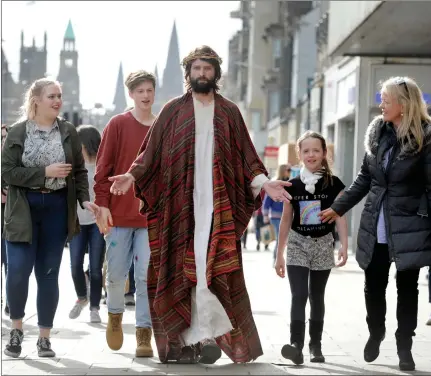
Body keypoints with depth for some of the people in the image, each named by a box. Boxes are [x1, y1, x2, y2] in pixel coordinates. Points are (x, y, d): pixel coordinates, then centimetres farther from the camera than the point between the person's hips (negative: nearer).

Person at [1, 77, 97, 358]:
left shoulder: (69, 132, 5)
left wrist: (85, 199, -8)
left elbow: (80, 170, 7)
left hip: (57, 209, 2)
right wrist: (45, 172, -16)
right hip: (24, 209, -2)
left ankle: (45, 337, 14)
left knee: (49, 273, 5)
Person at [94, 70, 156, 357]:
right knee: (116, 274, 5)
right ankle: (115, 315, 33)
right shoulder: (118, 125, 0)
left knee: (148, 275, -3)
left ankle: (144, 334, 3)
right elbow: (103, 167, -2)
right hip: (119, 213, -1)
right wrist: (103, 204, -9)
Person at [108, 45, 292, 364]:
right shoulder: (173, 110, 10)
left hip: (218, 202, 0)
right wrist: (132, 176, -6)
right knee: (184, 269, -2)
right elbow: (152, 152, 7)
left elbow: (245, 156, 10)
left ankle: (205, 335, -8)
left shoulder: (229, 112, 13)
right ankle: (192, 338, 1)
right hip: (181, 203, 0)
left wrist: (263, 182, -3)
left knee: (213, 268, -10)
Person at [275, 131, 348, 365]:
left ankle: (315, 345, 18)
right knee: (298, 295, -12)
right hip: (297, 244, 0)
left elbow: (340, 216, -3)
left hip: (323, 245, 0)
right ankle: (296, 345, -21)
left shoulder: (333, 184, -3)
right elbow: (286, 220, 7)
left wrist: (344, 246, -15)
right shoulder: (293, 185, 1)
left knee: (316, 296, 10)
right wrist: (279, 255, 8)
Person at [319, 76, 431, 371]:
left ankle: (404, 347, 19)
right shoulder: (378, 133, 5)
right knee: (374, 287, 13)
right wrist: (338, 208, 16)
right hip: (375, 227, 5)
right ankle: (375, 334, 35)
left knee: (407, 289, 7)